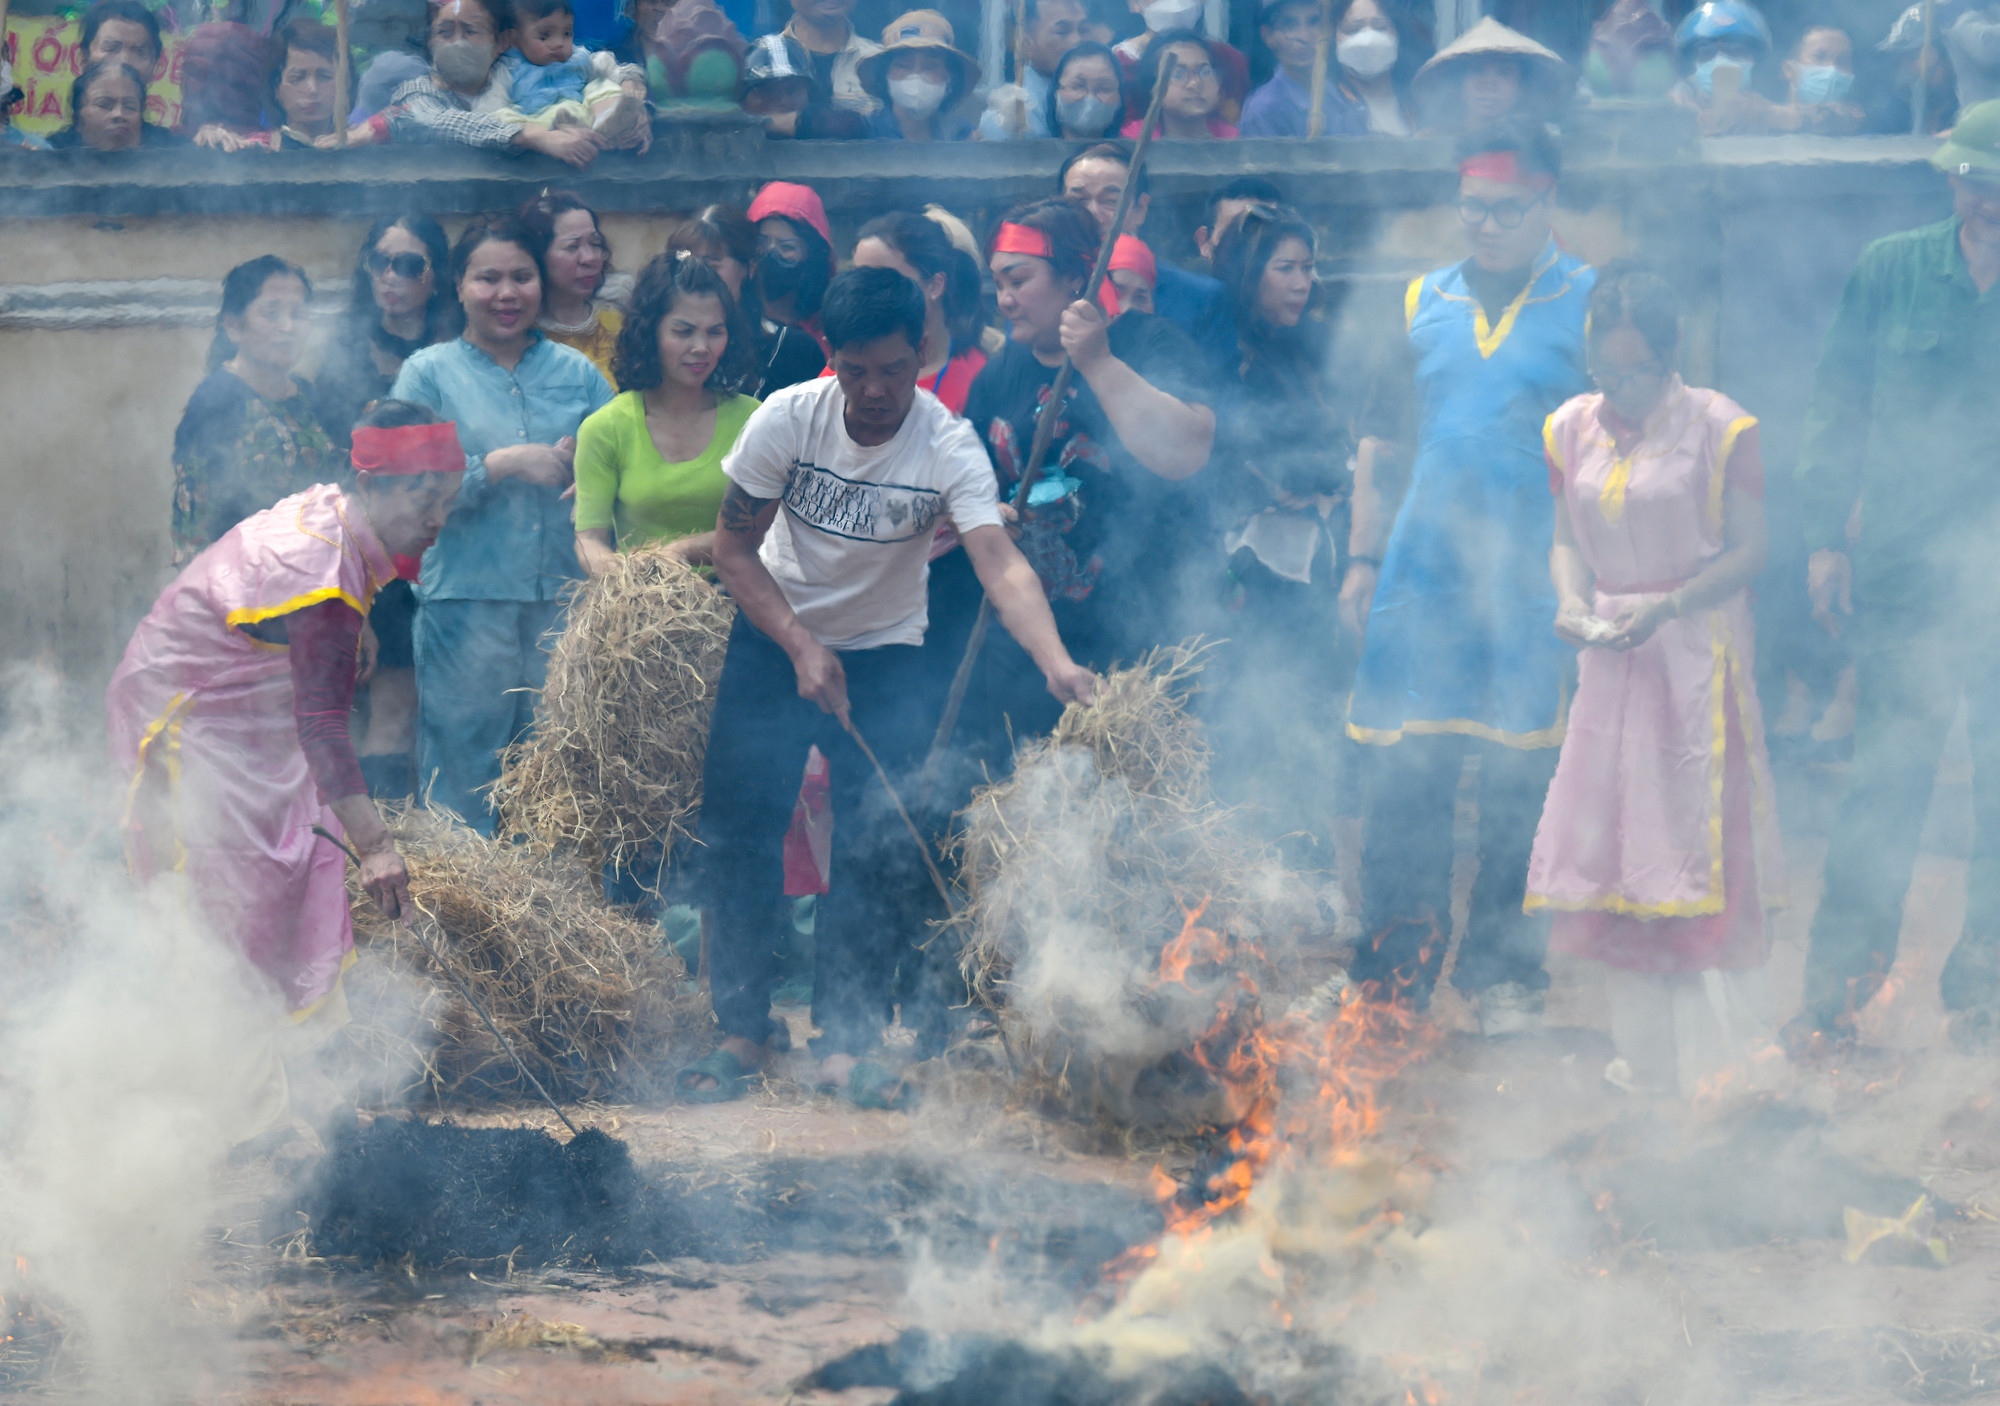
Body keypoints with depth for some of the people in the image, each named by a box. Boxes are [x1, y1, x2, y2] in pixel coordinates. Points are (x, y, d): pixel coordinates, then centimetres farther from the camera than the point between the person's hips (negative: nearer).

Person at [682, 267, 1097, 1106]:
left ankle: (846, 1038, 0)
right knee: (739, 833, -4)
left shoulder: (948, 447, -23)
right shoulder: (786, 420, -18)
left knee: (879, 845, -10)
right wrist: (802, 649, -20)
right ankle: (741, 1029, 7)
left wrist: (1057, 664, -52)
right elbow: (734, 547, -8)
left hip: (885, 650, -1)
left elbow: (1002, 567, -35)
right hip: (774, 636, 1)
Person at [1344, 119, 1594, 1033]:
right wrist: (1364, 556, 10)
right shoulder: (1422, 304, 12)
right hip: (1421, 573, 3)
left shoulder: (1591, 305, 3)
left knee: (1517, 789, 1)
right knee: (1401, 783, 2)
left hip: (1534, 581, -3)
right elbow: (1380, 437, 17)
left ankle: (1504, 975, 11)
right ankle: (1390, 981, 9)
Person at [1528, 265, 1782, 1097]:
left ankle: (1721, 1046, 2)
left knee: (1699, 837, -6)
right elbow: (1567, 540, 12)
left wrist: (1665, 608, -20)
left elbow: (1748, 550, -8)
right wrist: (1572, 601, -9)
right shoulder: (1573, 430, 6)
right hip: (1611, 656, 5)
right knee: (1613, 837, 5)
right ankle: (1647, 1050, 15)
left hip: (1697, 653, -5)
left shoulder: (1716, 428, -8)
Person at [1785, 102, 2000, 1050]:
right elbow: (1836, 406, 9)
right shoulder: (1889, 272, 5)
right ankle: (1837, 988, 7)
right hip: (1902, 576, 1)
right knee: (1883, 786, 2)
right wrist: (1825, 536, 3)